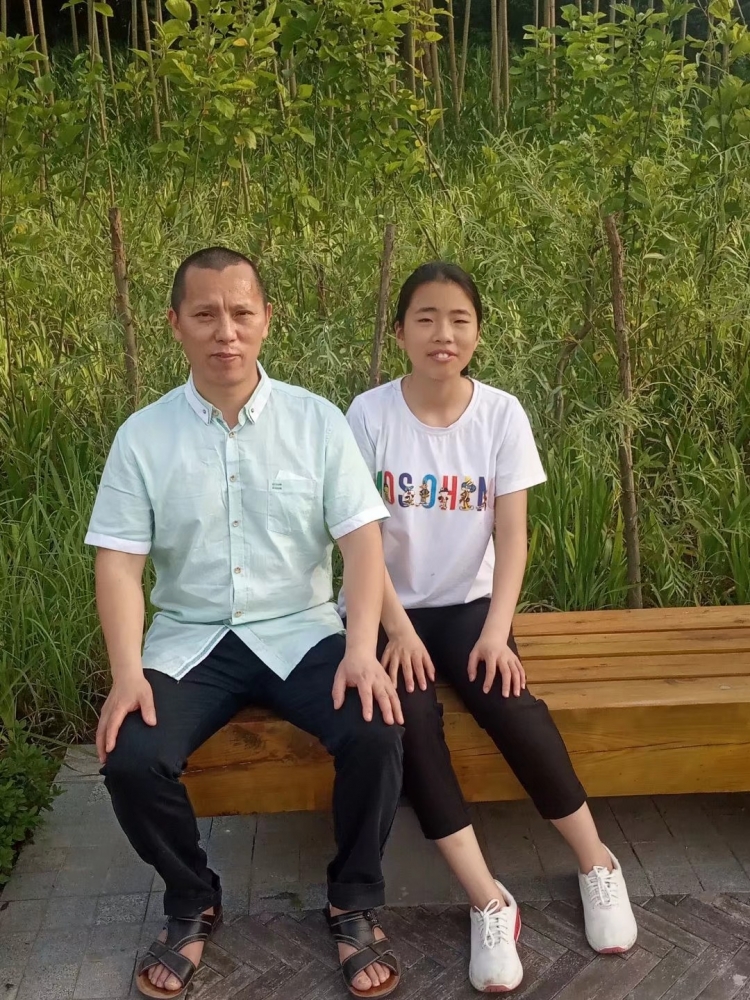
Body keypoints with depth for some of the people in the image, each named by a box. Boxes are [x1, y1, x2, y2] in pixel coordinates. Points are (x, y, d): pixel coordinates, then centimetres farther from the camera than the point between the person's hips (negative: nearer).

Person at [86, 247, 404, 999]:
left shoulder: (317, 420, -2)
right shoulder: (142, 435, -1)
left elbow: (362, 540, -5)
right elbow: (119, 562, -4)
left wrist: (362, 650, -19)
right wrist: (127, 673, -17)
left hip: (301, 632, 0)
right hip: (190, 640, 1)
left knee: (376, 734, -25)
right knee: (131, 760, -23)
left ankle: (354, 903, 3)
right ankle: (191, 904, 9)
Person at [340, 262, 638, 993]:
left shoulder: (502, 414, -5)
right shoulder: (370, 415, -9)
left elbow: (511, 537, -8)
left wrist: (496, 632, -19)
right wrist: (396, 629, -19)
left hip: (467, 604, 1)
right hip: (388, 608, 0)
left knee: (513, 710, -23)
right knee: (411, 720, -27)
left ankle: (597, 864, 1)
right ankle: (488, 901, -15)